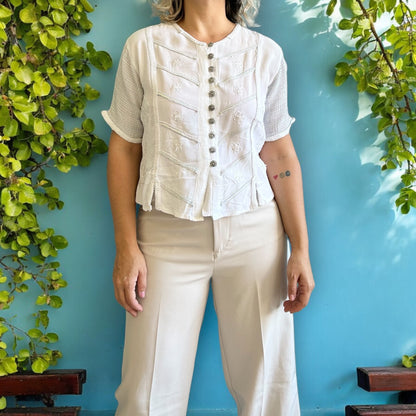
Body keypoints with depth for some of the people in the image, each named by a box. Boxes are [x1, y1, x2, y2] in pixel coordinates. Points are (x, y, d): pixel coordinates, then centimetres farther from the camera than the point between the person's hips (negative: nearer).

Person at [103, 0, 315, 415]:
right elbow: (124, 148, 3)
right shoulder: (144, 46, 4)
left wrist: (300, 249, 1)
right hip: (168, 236, 0)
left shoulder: (266, 53, 6)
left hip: (254, 233, 1)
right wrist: (126, 246, -3)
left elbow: (280, 155, 6)